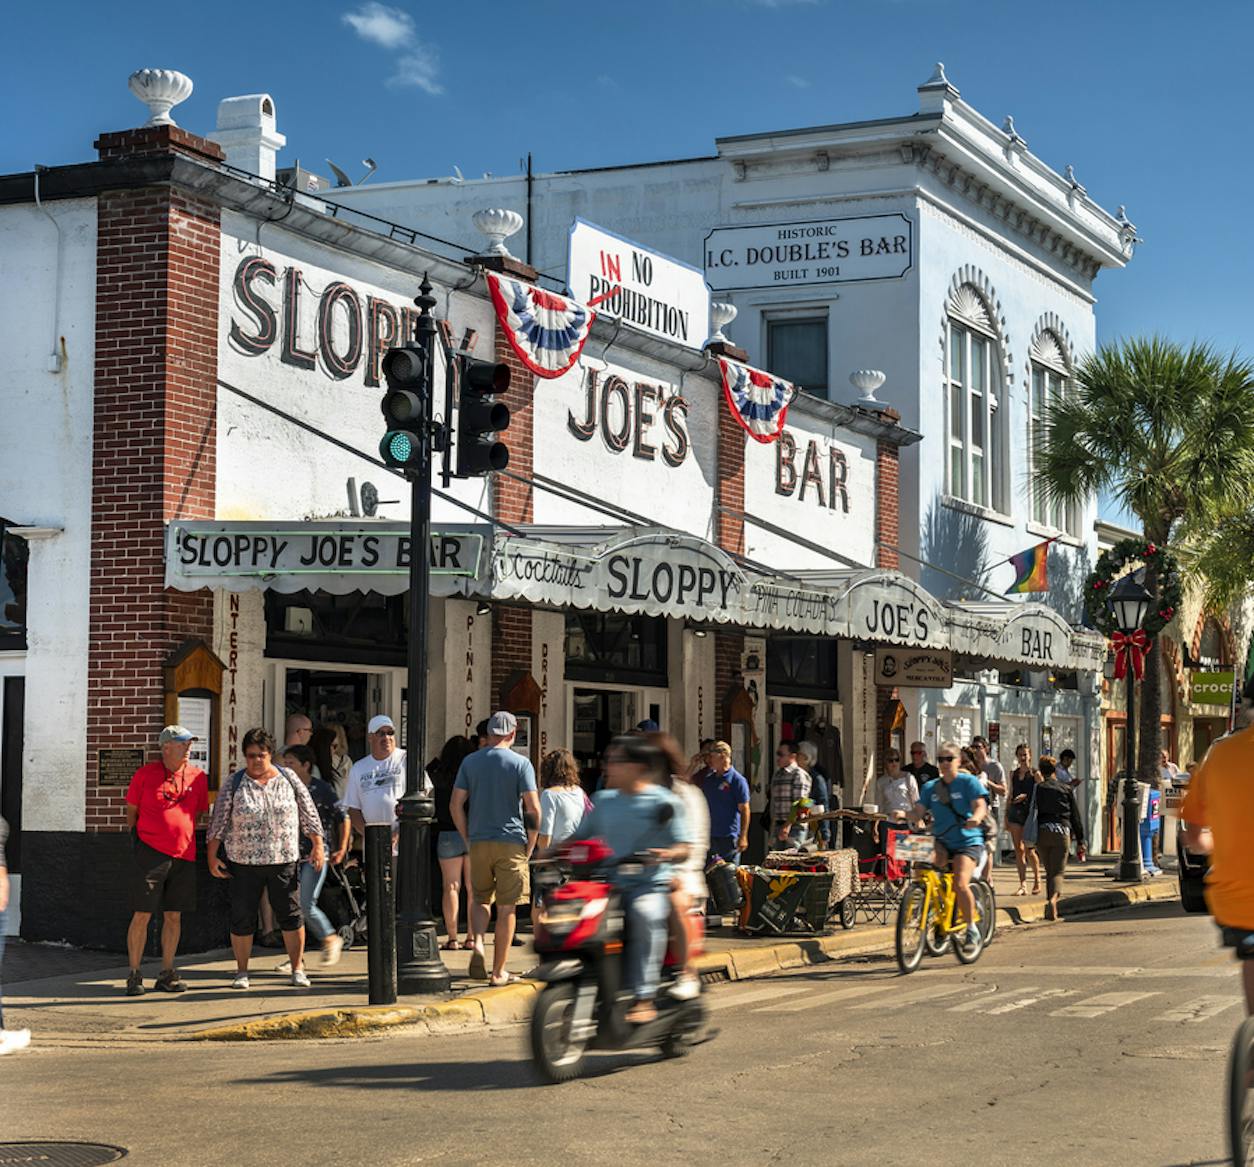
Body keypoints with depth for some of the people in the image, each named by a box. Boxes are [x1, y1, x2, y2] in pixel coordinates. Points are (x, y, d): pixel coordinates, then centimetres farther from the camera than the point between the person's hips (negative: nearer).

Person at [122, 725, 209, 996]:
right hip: (149, 852, -4)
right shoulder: (145, 774, -3)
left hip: (183, 854, 4)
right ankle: (134, 975, 4)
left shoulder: (197, 777, 6)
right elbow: (131, 811, 7)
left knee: (174, 915, 7)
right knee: (142, 914, -3)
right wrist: (137, 837, 7)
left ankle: (166, 974, 16)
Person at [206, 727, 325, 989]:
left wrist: (317, 846, 3)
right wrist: (212, 857, 0)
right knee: (242, 919, 2)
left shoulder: (289, 779, 5)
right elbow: (218, 822, 3)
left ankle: (298, 969, 11)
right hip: (244, 863, 0)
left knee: (291, 915, 1)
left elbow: (309, 814, 9)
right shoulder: (234, 784, 1)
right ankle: (241, 972, 15)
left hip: (284, 861, 0)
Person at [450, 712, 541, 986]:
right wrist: (530, 845, 0)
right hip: (511, 842, -2)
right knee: (506, 908, 4)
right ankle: (498, 972, 7)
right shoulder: (520, 763, -3)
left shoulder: (470, 762, 5)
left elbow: (455, 804, 2)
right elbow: (533, 808, -9)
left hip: (479, 842, 2)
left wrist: (468, 839, 10)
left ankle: (478, 944, -8)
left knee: (481, 899, 18)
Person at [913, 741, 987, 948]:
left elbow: (980, 805, -15)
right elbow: (919, 811, 2)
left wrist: (976, 817, -39)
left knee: (960, 884, -23)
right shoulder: (930, 787, 11)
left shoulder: (969, 782, -2)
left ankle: (972, 928, -3)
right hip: (941, 842, 4)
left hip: (967, 841, -4)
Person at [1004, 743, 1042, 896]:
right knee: (1018, 850, -1)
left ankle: (1037, 881, 16)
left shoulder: (1035, 774, 0)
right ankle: (1023, 885, 1)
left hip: (1030, 812, -4)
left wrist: (1026, 796, -17)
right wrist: (1006, 815, 14)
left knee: (1029, 850, -4)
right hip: (1015, 812, 4)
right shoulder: (1013, 774, 13)